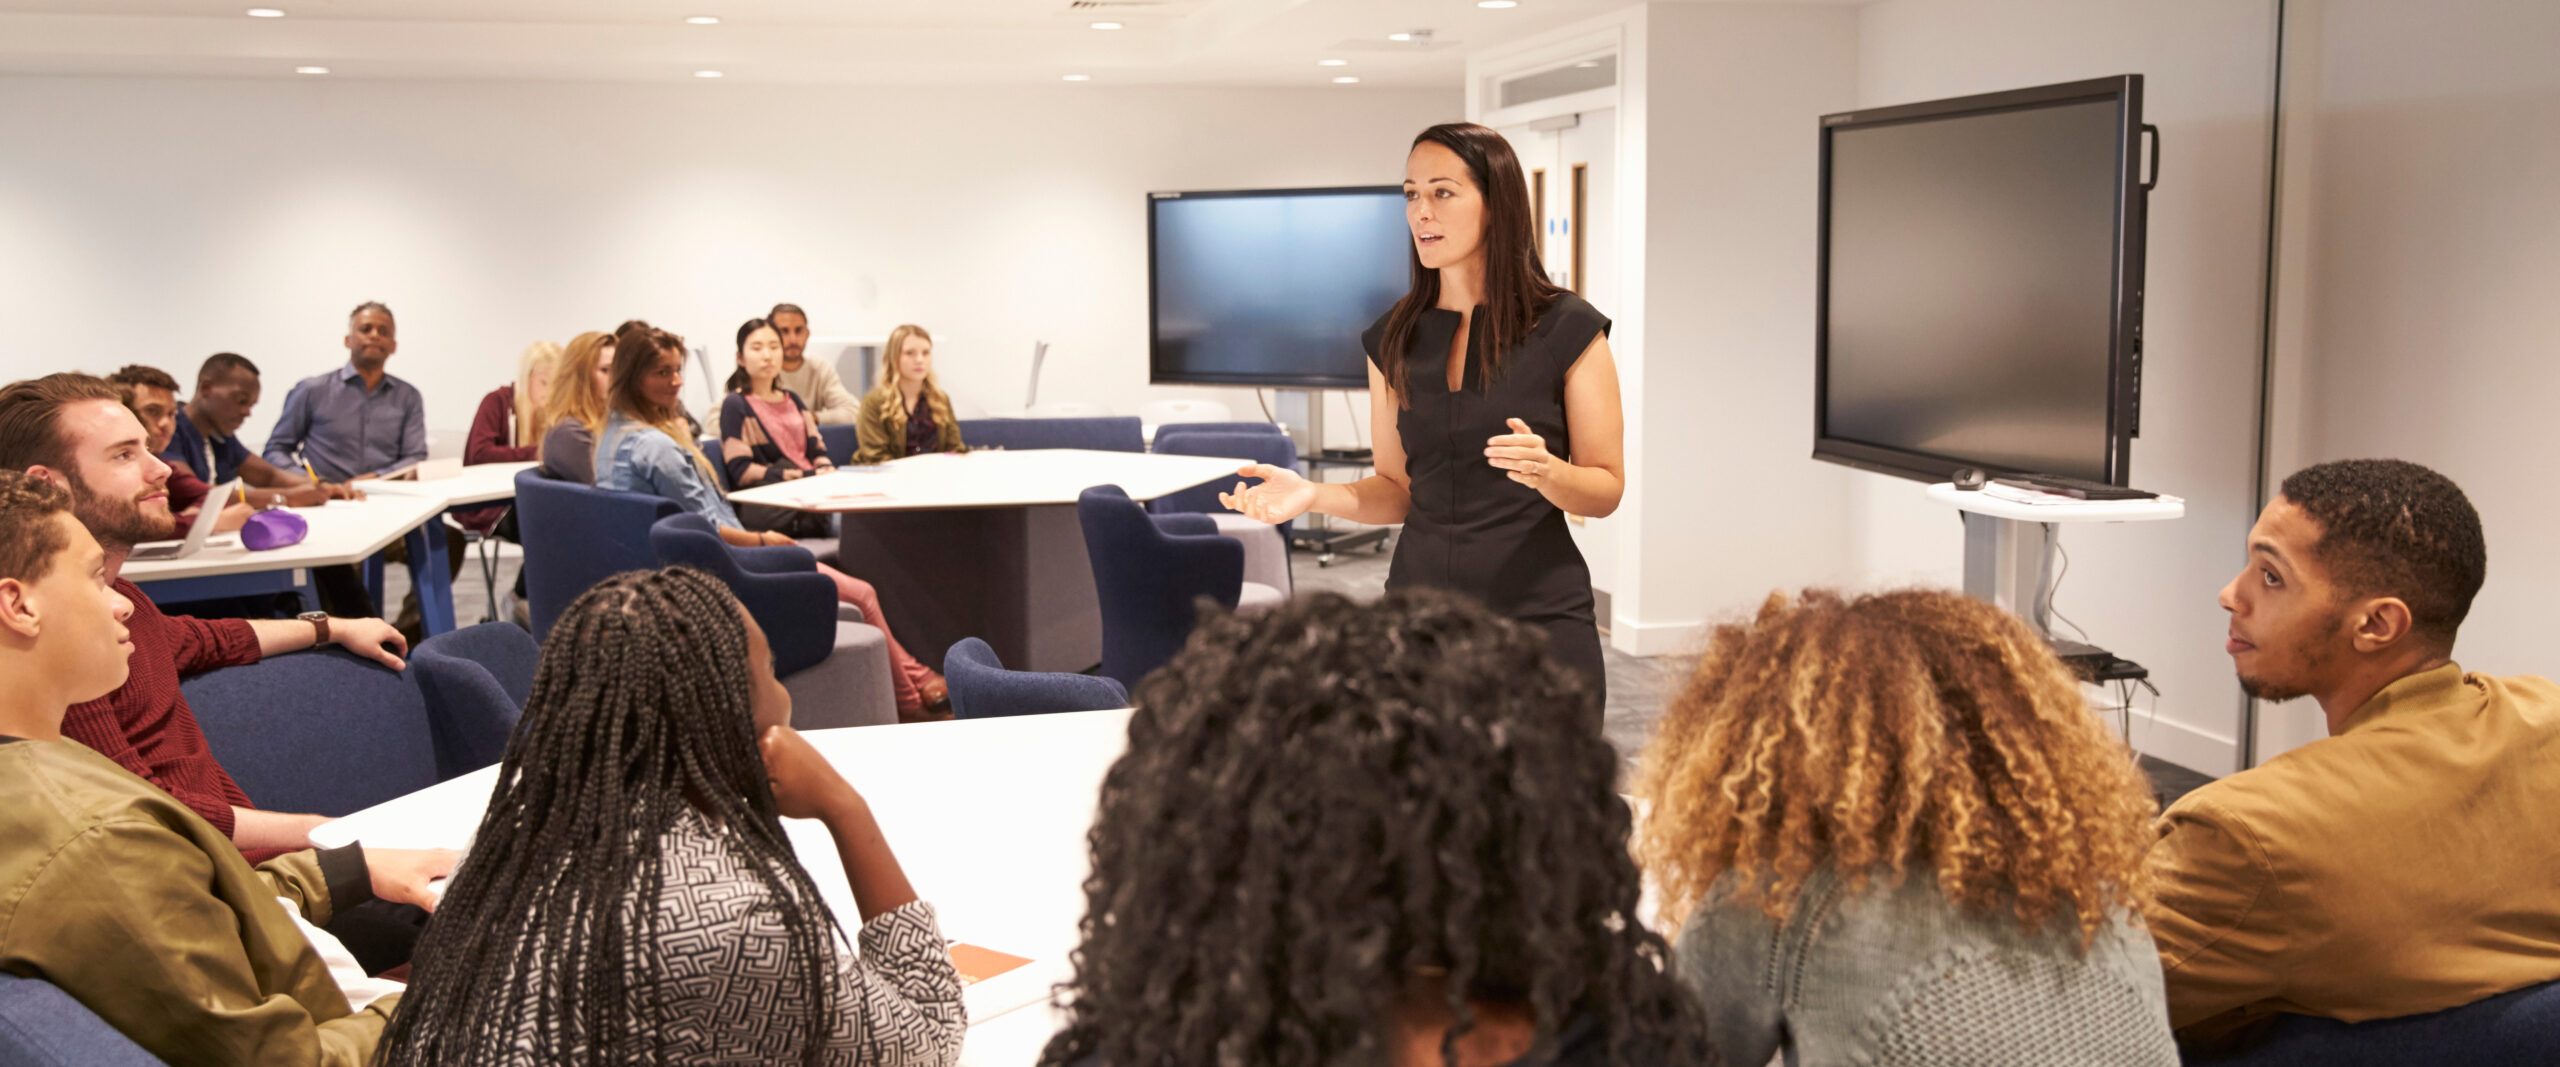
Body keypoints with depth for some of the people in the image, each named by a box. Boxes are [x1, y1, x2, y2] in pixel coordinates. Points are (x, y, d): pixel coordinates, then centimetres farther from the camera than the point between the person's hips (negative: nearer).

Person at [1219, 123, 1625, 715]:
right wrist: (1313, 494, -6)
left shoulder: (1568, 328, -5)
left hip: (1537, 616, -3)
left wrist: (1546, 470, -23)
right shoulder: (1394, 338, 7)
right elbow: (1397, 488, 11)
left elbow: (1607, 489, -2)